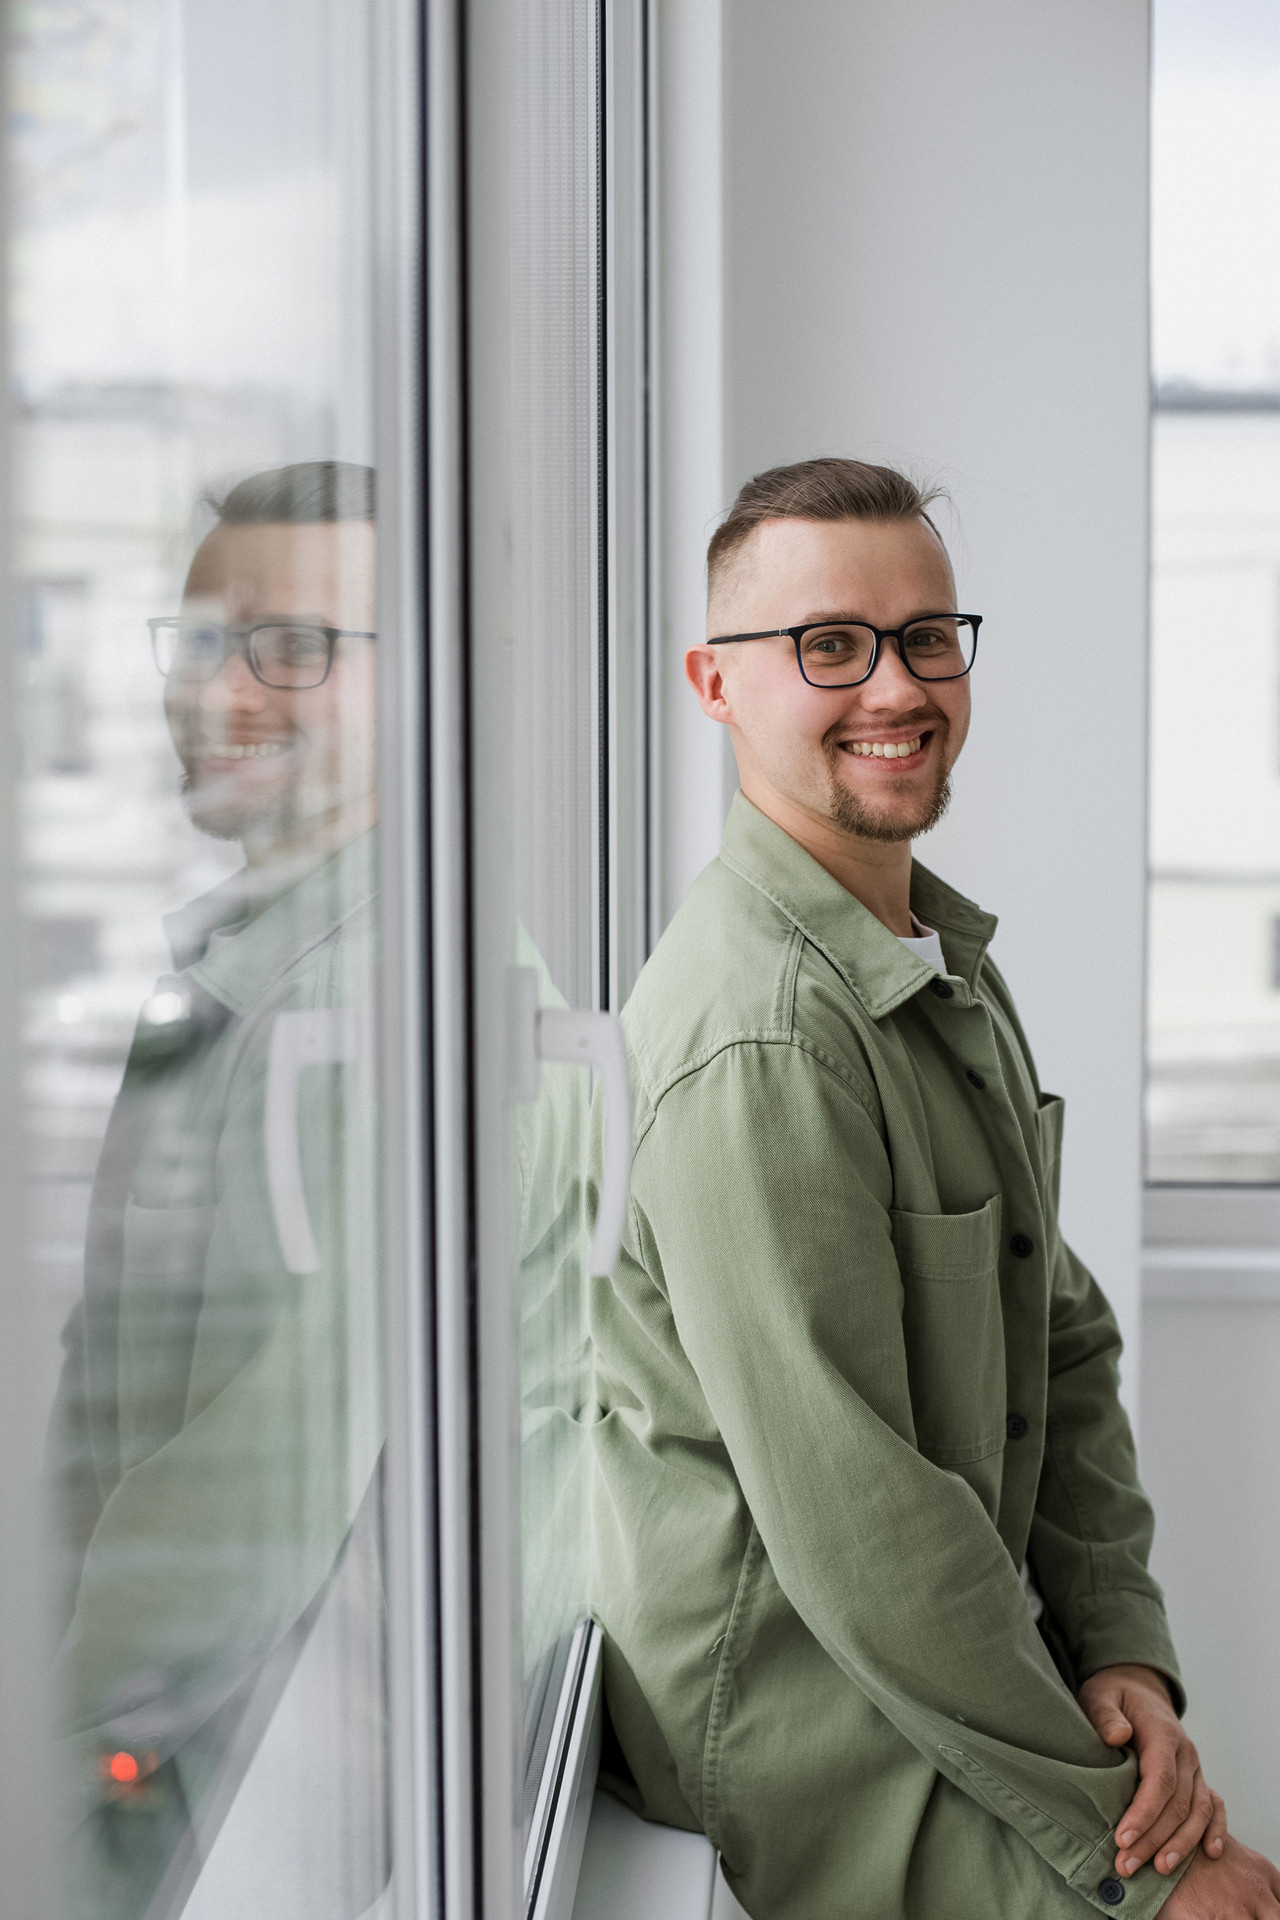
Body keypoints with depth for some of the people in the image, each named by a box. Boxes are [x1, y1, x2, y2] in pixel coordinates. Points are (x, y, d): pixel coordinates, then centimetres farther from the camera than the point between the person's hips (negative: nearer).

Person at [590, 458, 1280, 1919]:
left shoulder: (945, 964, 10)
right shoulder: (762, 1030, -22)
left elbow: (1061, 1344, 11)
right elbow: (853, 1521, -23)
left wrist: (1125, 1655, -2)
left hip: (959, 1676, 8)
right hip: (820, 1776, -8)